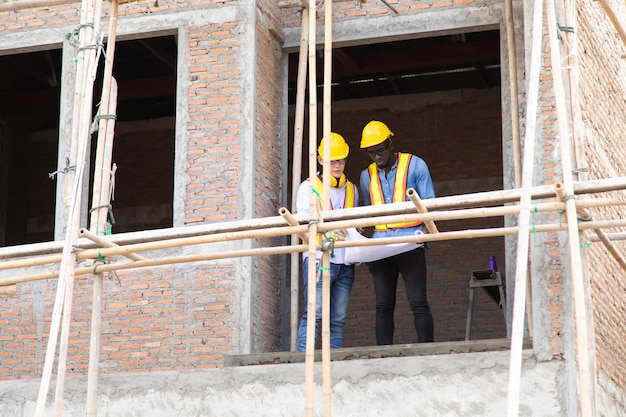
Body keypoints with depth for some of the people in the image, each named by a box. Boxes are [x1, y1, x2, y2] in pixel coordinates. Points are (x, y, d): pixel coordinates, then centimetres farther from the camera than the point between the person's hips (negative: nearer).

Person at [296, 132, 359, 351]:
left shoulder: (352, 190, 22)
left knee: (338, 319, 1)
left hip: (345, 263, 5)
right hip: (318, 258, -5)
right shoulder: (309, 187, 8)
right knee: (314, 314, -14)